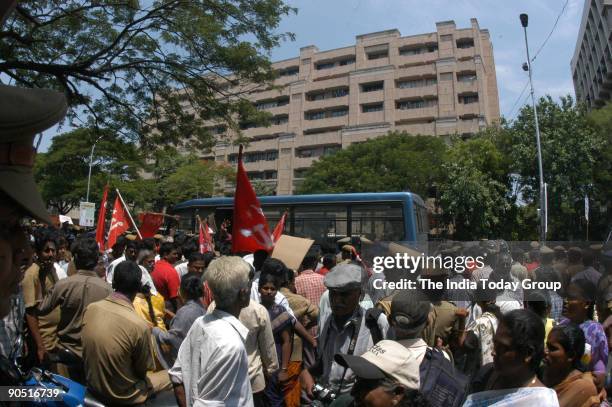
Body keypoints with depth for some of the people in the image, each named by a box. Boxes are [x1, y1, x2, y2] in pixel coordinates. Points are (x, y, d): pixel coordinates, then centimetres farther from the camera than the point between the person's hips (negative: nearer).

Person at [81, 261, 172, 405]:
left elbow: (91, 347, 4)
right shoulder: (139, 326, -30)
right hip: (122, 395, -6)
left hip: (93, 386, 6)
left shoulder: (90, 308, -13)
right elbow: (143, 369, -15)